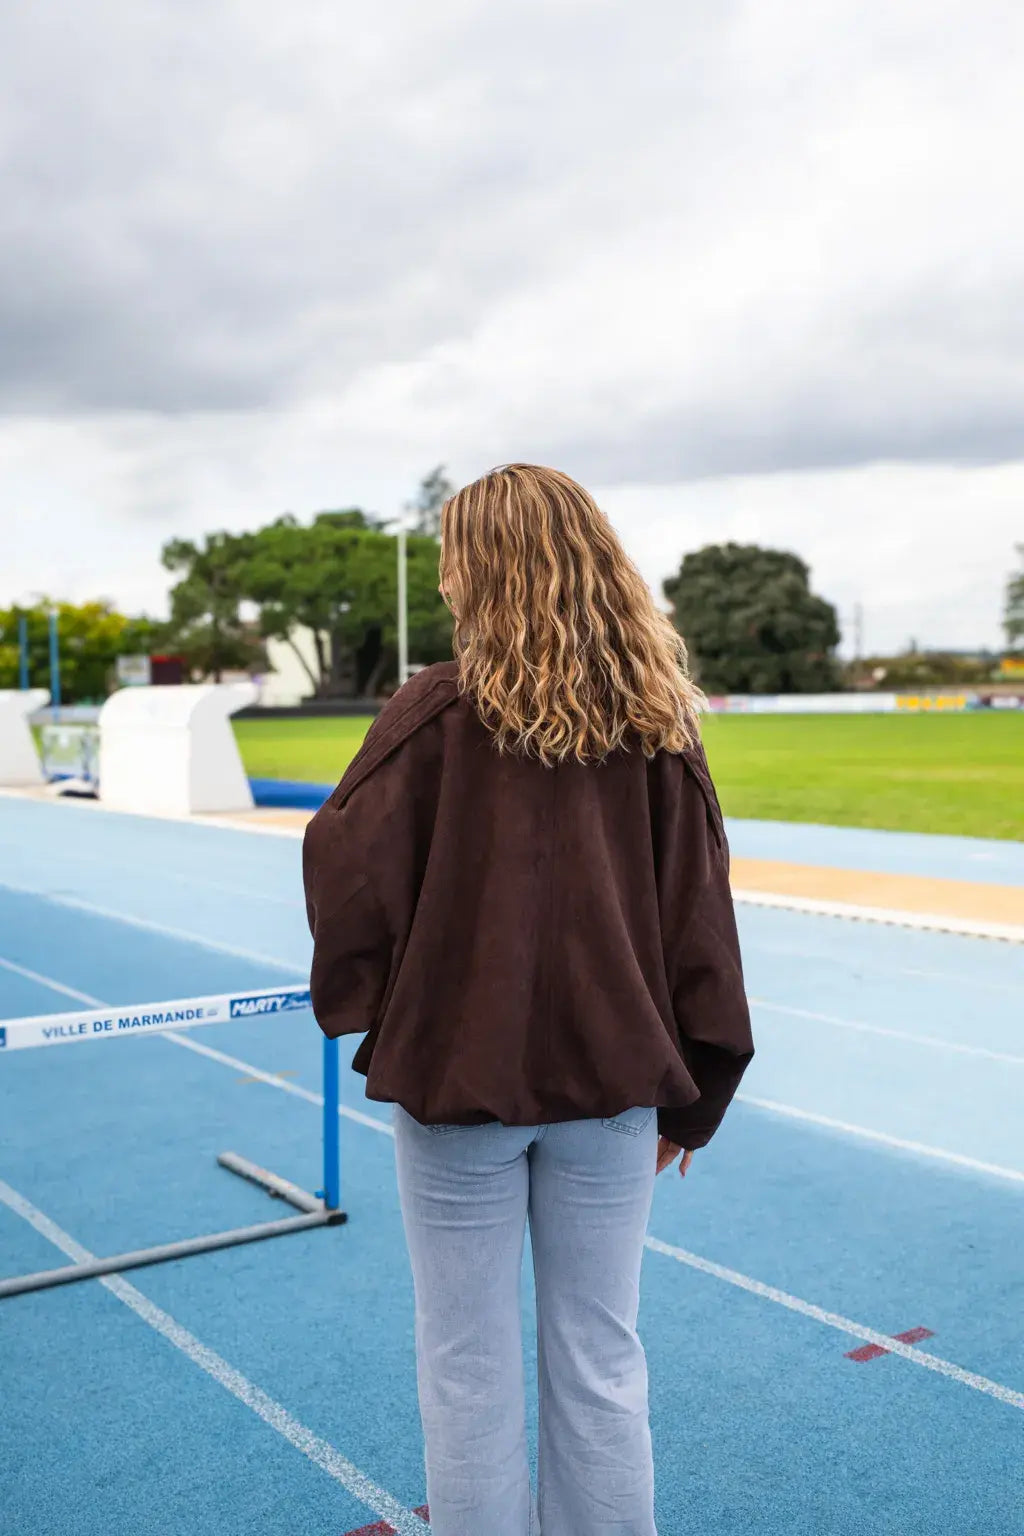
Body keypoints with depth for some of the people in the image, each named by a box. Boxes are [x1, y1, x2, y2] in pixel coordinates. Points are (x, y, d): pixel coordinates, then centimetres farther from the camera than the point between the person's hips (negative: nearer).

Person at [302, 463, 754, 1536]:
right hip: (612, 1079, 4)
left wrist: (362, 1003, 4)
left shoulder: (441, 711, -12)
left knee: (468, 1369, 13)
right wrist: (688, 1091, 11)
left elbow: (346, 865, -14)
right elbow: (700, 917, 2)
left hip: (460, 1074, -3)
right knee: (601, 1365, 16)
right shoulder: (656, 721, 0)